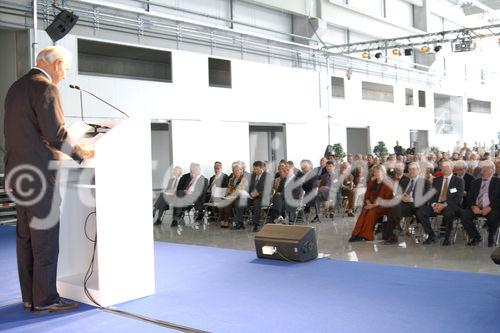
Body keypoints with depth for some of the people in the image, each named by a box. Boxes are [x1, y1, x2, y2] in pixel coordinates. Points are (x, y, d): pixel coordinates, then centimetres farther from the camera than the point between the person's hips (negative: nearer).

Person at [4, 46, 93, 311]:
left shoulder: (16, 87, 17)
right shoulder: (45, 88, -12)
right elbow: (56, 133, -18)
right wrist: (80, 154, -5)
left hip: (17, 173, 9)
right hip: (39, 175, -9)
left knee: (25, 237, 12)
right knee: (45, 239, -2)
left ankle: (29, 297, 19)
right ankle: (45, 299, 4)